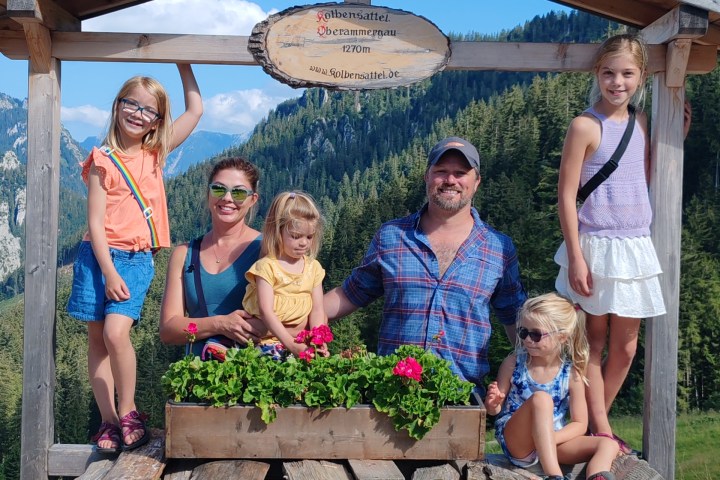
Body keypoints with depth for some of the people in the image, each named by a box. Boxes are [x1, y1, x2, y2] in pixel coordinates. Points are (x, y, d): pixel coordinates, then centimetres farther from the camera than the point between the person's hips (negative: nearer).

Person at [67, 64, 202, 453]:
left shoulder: (156, 154, 8)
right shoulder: (103, 160, -2)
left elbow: (195, 110, 9)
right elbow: (96, 222, -7)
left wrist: (183, 63, 10)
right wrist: (109, 272, -14)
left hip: (137, 260, 1)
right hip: (99, 255, -1)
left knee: (116, 333, -18)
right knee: (96, 338, 1)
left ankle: (128, 413, -2)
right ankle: (109, 420, 11)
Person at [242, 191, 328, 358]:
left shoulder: (313, 267, 8)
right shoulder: (267, 266, -7)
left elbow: (317, 310, 4)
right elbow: (266, 312, -14)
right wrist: (291, 344, -22)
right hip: (270, 341, -3)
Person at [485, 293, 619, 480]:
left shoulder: (572, 374, -4)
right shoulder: (513, 363, -4)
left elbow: (579, 424, -1)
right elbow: (495, 410, 5)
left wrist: (552, 437, -20)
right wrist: (493, 404, -20)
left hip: (552, 443, 3)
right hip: (515, 442, -2)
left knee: (608, 445, -17)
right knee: (541, 398, -32)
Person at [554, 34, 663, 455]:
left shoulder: (641, 123, 9)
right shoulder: (586, 125, -9)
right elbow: (566, 195, -11)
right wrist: (575, 258, -15)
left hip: (636, 247, 6)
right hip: (596, 248, -6)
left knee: (625, 346, 10)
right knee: (594, 343, 5)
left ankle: (595, 426, 26)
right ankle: (602, 433, 15)